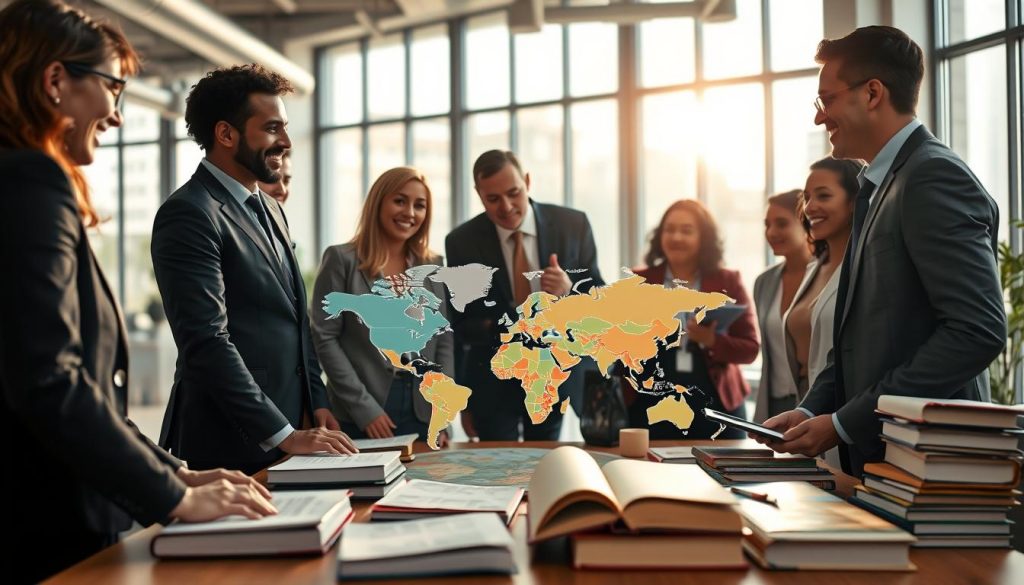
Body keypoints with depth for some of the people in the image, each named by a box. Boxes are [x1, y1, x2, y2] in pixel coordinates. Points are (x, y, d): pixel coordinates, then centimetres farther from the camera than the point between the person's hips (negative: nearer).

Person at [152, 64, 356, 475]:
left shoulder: (271, 211, 16)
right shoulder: (188, 215, -14)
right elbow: (206, 343, -21)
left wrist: (316, 402, 8)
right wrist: (284, 435, -21)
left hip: (292, 431, 8)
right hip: (230, 446, -8)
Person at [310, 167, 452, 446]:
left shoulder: (435, 266, 11)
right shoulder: (341, 260, -1)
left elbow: (445, 342, 9)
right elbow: (324, 338, -6)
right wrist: (364, 408, -12)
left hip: (423, 414, 4)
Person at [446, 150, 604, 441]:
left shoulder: (573, 225, -5)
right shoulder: (461, 242, -6)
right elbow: (457, 324, 2)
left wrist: (570, 289, -21)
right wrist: (462, 400, 4)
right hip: (492, 380, -1)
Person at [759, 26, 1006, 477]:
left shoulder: (935, 177, -14)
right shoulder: (881, 187, 14)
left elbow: (978, 330, -22)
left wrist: (844, 424, -19)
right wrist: (813, 409, 4)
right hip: (876, 457, 8)